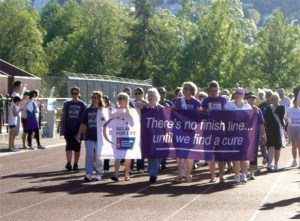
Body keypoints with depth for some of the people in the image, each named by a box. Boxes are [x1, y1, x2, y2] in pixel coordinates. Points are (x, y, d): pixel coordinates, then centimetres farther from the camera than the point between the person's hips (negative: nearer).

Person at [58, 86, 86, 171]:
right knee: (69, 145, -12)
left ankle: (75, 164, 18)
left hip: (78, 128, 0)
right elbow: (63, 115, 14)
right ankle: (68, 163, -22)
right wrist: (59, 125, 11)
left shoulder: (82, 104, 5)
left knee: (77, 147, 6)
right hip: (68, 128, 0)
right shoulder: (67, 104, 9)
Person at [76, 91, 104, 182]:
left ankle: (98, 174, 17)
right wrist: (79, 134, 2)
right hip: (89, 137, 1)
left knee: (98, 156, 5)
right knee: (89, 155, -7)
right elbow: (83, 124, 8)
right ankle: (88, 174, -10)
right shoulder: (87, 110, 6)